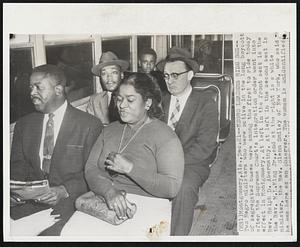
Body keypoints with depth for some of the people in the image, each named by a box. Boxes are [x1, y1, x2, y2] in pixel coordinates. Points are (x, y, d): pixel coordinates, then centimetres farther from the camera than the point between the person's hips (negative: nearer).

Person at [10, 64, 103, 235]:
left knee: (53, 232, -27)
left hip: (69, 201, -3)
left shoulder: (90, 125, -3)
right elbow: (18, 165, 14)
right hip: (30, 199, 4)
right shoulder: (24, 124, 12)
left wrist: (64, 191, -19)